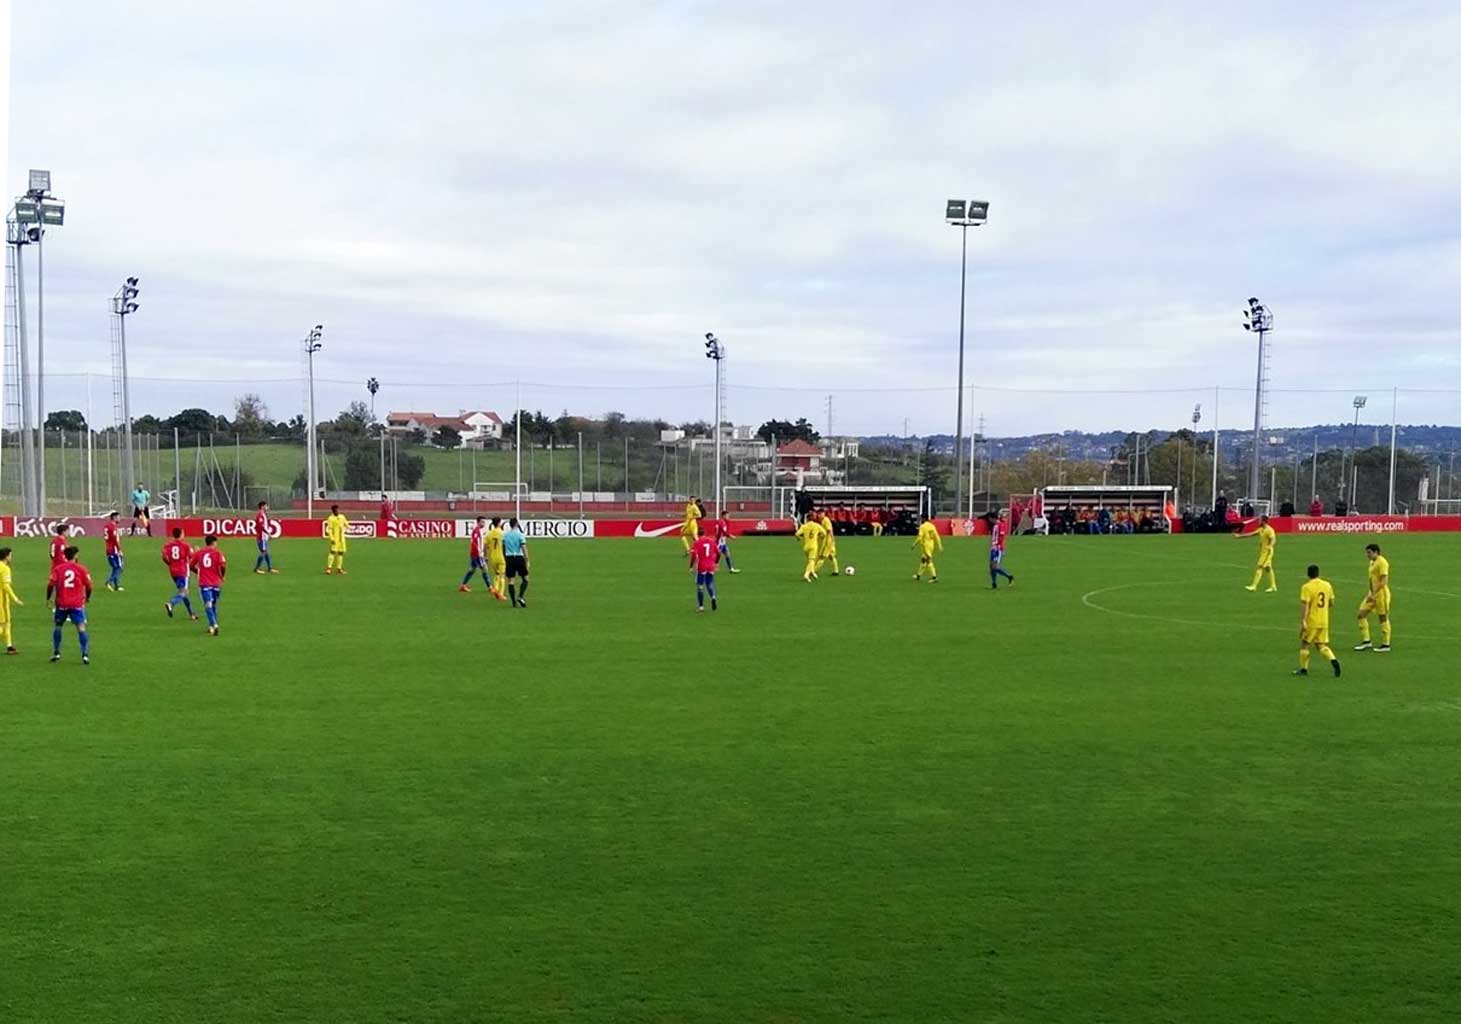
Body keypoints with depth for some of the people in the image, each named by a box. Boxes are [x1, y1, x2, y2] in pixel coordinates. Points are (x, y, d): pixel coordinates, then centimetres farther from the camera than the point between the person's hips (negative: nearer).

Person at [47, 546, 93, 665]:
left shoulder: (58, 569, 3)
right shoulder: (81, 569, 0)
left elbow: (51, 585, -4)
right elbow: (89, 586, 0)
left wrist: (48, 598, 9)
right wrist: (87, 597, 17)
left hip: (61, 603, 2)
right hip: (77, 604, -2)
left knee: (58, 627, 18)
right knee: (81, 628, -4)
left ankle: (56, 653, 20)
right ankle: (85, 654, -13)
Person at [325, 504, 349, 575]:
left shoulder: (342, 517, 10)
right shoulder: (331, 518, -8)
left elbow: (346, 524, 19)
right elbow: (329, 529, -12)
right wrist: (331, 539, -20)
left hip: (341, 538, 6)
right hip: (334, 538, -6)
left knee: (341, 552, 7)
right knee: (333, 552, -13)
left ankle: (339, 568, 14)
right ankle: (329, 568, -12)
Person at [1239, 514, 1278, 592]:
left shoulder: (1269, 530, -16)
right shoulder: (1261, 530, 12)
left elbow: (1273, 539, -26)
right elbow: (1251, 534, 19)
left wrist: (1270, 546, -46)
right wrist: (1239, 536, 19)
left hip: (1267, 552, -9)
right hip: (1262, 551, 9)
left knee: (1260, 568, -10)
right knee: (1268, 568, 12)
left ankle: (1254, 586, -10)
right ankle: (1273, 586, 17)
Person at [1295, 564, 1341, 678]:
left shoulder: (1307, 587, -13)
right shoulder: (1327, 585, 6)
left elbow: (1304, 605, -19)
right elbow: (1331, 603, 13)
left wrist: (1302, 621, -19)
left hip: (1311, 622, -5)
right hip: (1324, 621, 5)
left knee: (1304, 644, 10)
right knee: (1321, 645, 11)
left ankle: (1303, 669, 14)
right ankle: (1333, 660, -13)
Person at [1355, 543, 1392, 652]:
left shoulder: (1382, 562, -16)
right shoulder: (1372, 562, 13)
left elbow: (1383, 581, -21)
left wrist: (1373, 594, -23)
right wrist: (1369, 592, 17)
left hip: (1381, 594, -9)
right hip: (1372, 594, 9)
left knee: (1383, 618, 0)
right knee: (1362, 614, 4)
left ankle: (1386, 645, 8)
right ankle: (1366, 641, 9)